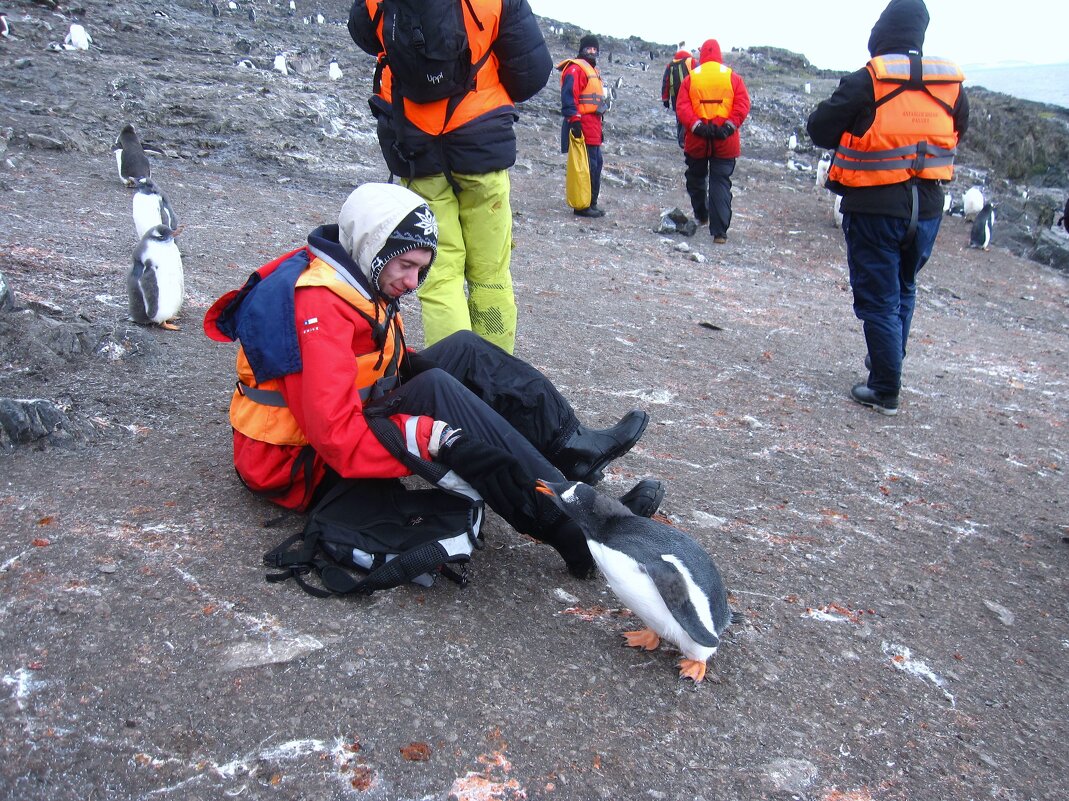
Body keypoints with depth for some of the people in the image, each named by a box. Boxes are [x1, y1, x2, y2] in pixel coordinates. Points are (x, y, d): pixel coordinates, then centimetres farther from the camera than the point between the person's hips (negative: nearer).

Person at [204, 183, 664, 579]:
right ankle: (575, 530, -36)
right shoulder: (317, 307, -25)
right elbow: (336, 435, -34)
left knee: (465, 352, -2)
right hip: (306, 468, -10)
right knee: (435, 392, -33)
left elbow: (389, 370, 14)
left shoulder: (358, 279, 5)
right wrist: (428, 438, -39)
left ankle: (573, 448, -6)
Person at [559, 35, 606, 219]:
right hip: (582, 125, -10)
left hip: (593, 125, 10)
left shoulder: (592, 70, 23)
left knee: (596, 163, 13)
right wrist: (574, 120, -25)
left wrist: (599, 126, 26)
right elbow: (568, 96, -18)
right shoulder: (576, 68, -8)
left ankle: (591, 203, 21)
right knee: (588, 165, -11)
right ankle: (582, 206, -7)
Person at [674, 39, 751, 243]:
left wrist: (695, 126, -14)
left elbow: (681, 107, -8)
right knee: (721, 184, 0)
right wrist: (730, 126, -12)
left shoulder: (690, 78, 2)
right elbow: (743, 104, -7)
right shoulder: (733, 77, 3)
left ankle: (701, 216, 37)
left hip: (697, 140, 0)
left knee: (696, 179, 22)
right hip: (725, 142, 0)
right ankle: (719, 232, -9)